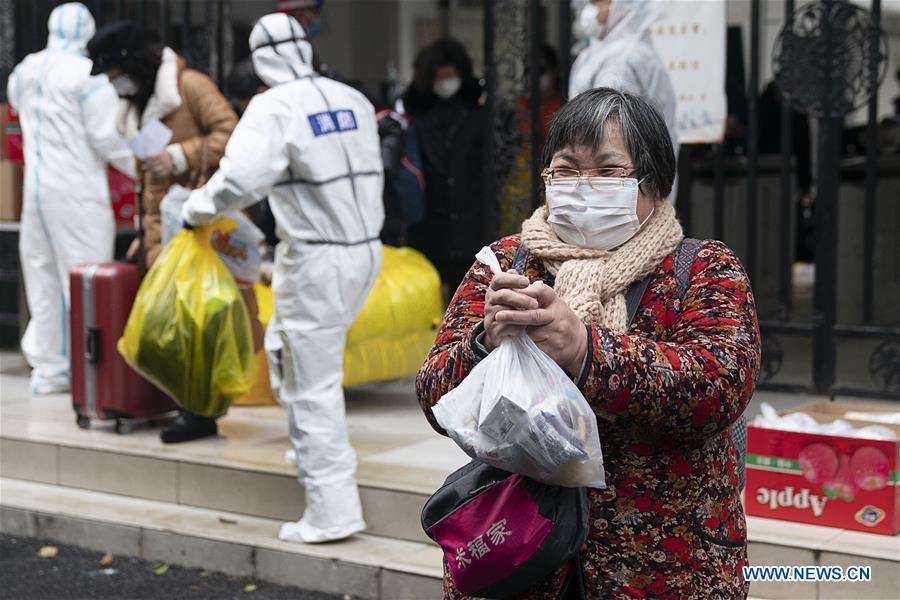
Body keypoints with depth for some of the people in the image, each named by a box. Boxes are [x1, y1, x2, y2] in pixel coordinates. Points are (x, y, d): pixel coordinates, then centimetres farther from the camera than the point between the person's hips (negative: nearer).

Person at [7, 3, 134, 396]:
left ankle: (47, 369, 17)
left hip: (36, 188, 7)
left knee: (43, 277, 13)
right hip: (77, 193, -7)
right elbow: (109, 139, -13)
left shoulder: (24, 72, 8)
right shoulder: (87, 75, -12)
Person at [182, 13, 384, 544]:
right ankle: (327, 456, 30)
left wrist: (198, 207, -5)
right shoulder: (353, 100, 7)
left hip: (317, 259, -7)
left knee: (313, 387, -1)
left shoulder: (275, 108, -13)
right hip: (366, 250, 7)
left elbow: (239, 181, -23)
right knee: (286, 347, 25)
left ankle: (331, 511, 1)